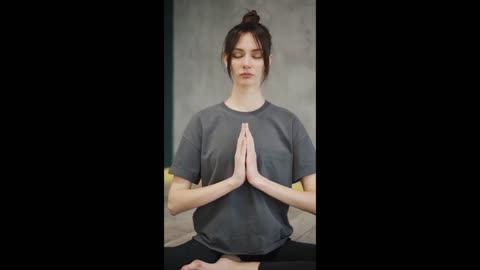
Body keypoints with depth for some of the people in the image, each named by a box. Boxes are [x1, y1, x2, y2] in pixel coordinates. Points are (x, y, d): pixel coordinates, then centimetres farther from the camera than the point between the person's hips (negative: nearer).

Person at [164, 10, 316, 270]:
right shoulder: (203, 121, 1)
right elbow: (175, 202, -3)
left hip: (274, 247, 1)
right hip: (212, 245, -1)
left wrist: (259, 179, -15)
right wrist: (233, 180, -16)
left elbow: (314, 201, -3)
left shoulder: (288, 122, 1)